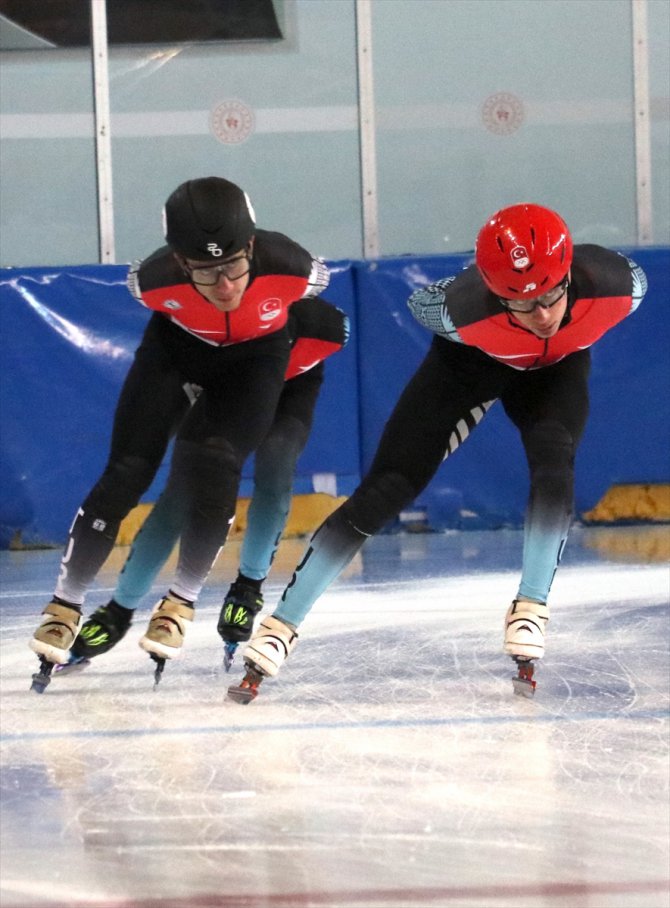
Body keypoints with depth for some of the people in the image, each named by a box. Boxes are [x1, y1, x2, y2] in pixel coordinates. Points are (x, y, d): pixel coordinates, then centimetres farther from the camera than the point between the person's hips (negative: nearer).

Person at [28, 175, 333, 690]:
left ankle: (182, 599, 4)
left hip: (256, 354, 0)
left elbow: (316, 285, -10)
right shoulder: (155, 279, -35)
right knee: (127, 473, -6)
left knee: (214, 468, -19)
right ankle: (66, 604, 8)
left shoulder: (287, 265, -37)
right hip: (179, 344, 1)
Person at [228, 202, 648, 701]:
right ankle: (281, 624, -4)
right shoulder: (464, 307, -41)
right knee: (387, 489, -8)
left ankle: (531, 606, -14)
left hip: (557, 366, 2)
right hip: (471, 360, -2)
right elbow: (422, 303, -15)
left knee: (553, 464, -29)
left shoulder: (616, 284, -38)